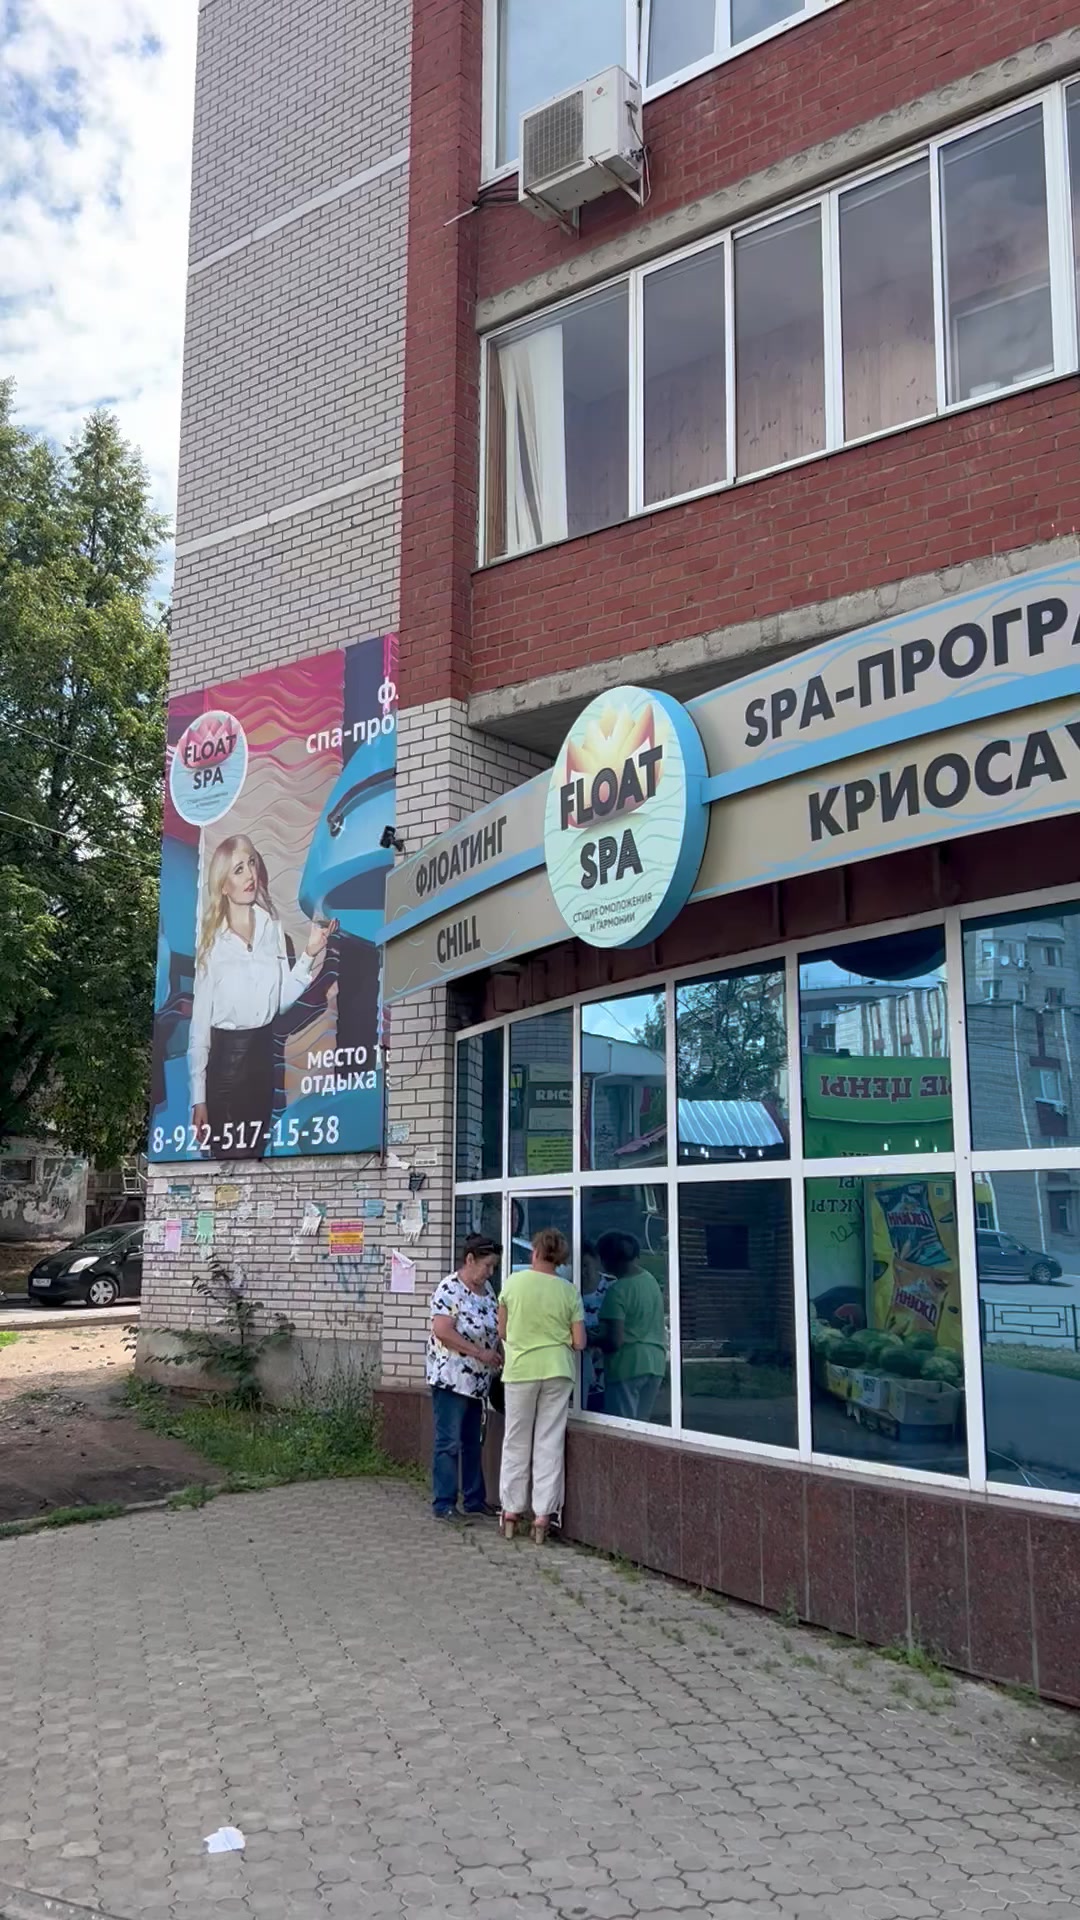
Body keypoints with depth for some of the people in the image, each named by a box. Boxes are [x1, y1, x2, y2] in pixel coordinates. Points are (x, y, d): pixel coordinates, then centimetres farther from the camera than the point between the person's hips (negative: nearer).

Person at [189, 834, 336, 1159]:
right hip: (226, 1056, -4)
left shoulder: (272, 927, 2)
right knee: (228, 1157, 5)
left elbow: (283, 998, 4)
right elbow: (199, 1022, -8)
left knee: (257, 1153, 17)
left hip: (264, 1052, 4)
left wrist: (310, 954, -8)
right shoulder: (212, 941, -9)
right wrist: (198, 1098, -11)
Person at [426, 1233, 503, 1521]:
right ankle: (443, 1504, 2)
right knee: (449, 1442, -4)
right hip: (451, 1376, -8)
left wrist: (498, 1353, 5)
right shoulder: (450, 1288, -15)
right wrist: (481, 1353, -20)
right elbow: (442, 1331, -22)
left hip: (479, 1379, 9)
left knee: (474, 1442, 14)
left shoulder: (486, 1288, 11)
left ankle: (475, 1499, 22)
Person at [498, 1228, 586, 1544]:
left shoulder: (514, 1282, -5)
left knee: (516, 1442, 12)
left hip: (520, 1368, 0)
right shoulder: (569, 1292, -3)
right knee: (549, 1443, 7)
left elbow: (502, 1333, 3)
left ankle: (511, 1510, 19)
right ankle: (542, 1515, 7)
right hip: (557, 1371, 1)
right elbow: (579, 1343, -2)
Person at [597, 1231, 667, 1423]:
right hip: (656, 1362, 8)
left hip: (628, 1365, -8)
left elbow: (615, 1341, -20)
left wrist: (593, 1339, -1)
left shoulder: (617, 1290, -16)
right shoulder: (651, 1280, 8)